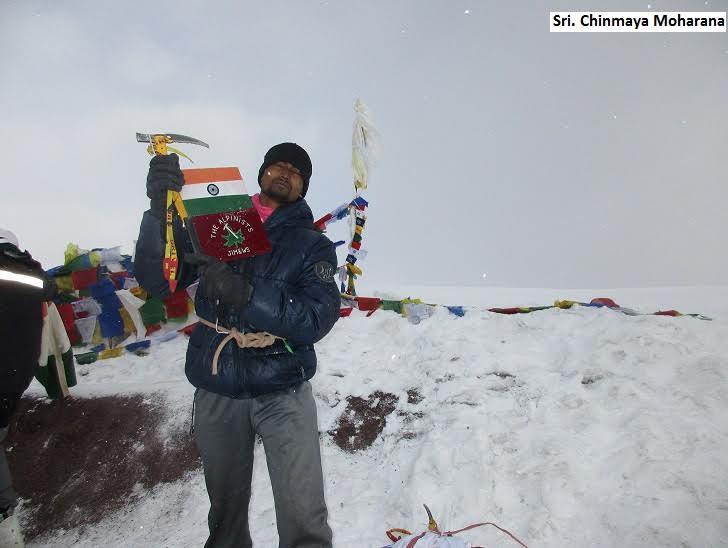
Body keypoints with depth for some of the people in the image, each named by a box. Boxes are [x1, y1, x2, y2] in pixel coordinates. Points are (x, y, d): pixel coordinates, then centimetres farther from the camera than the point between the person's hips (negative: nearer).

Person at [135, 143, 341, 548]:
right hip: (216, 394, 2)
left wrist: (245, 293, -28)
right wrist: (160, 210, -20)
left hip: (282, 393, -2)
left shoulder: (312, 245, 0)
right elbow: (156, 280, -4)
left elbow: (316, 320, -15)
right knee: (226, 507, 19)